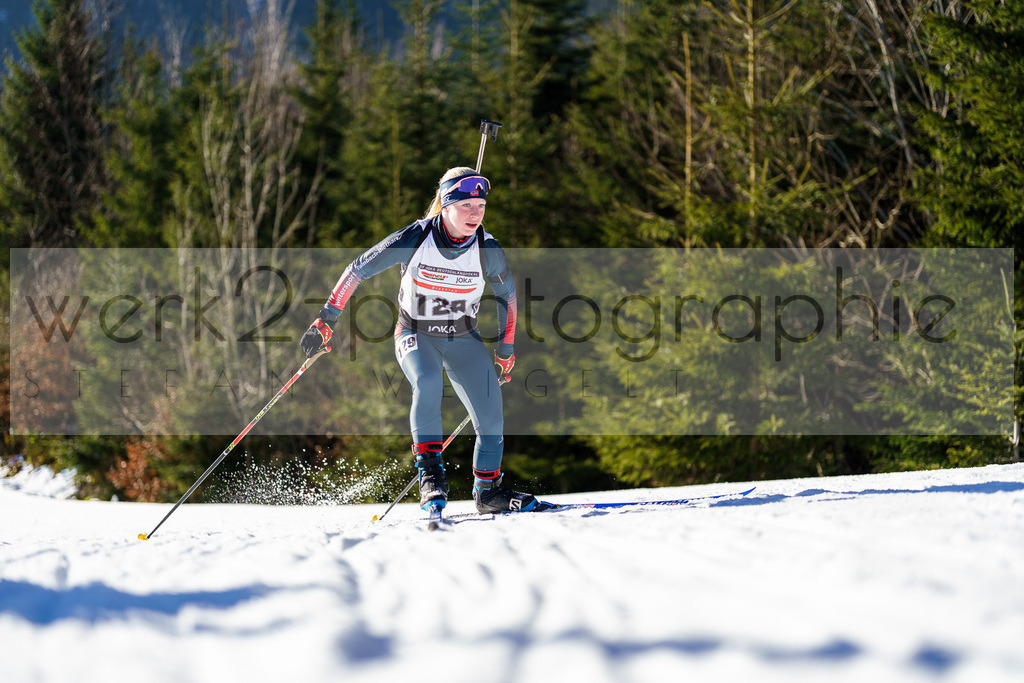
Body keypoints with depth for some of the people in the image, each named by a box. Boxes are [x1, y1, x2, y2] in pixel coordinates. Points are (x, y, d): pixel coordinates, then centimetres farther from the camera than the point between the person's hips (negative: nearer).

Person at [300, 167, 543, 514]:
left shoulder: (488, 250, -14)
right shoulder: (414, 239, -21)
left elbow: (507, 295, 6)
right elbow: (358, 269, -12)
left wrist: (506, 350, 9)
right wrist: (326, 321, -13)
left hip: (463, 338, 3)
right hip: (415, 335, -3)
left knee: (491, 417, -8)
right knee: (427, 382, -34)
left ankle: (488, 489, 14)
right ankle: (430, 472, -27)